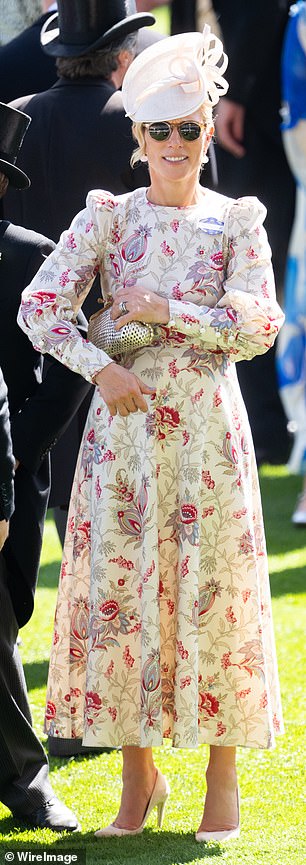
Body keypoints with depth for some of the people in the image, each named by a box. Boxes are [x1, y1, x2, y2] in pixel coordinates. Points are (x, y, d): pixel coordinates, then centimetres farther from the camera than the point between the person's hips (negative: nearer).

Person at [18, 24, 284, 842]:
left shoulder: (237, 221, 3)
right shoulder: (107, 217, 4)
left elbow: (260, 325, -7)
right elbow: (40, 304, -4)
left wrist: (165, 312, -11)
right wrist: (101, 367, -15)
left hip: (208, 424, -1)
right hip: (123, 420, 1)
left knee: (212, 590, -1)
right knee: (117, 583, 0)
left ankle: (223, 777, 9)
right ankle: (138, 775, 12)